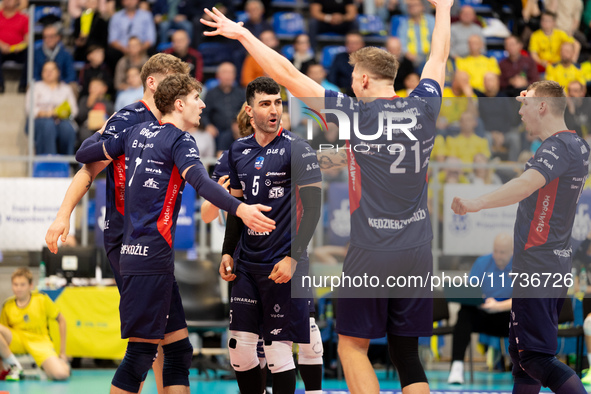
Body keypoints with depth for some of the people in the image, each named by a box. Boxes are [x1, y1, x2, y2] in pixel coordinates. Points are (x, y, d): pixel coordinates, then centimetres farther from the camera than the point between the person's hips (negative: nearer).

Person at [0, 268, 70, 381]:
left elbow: (61, 320, 3)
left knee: (61, 374, -30)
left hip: (40, 342, -2)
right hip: (17, 341, 2)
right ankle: (14, 366, -14)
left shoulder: (42, 300, -7)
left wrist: (62, 352, 4)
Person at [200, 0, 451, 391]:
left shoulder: (358, 114, -8)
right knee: (407, 354, 8)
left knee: (353, 345, 7)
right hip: (418, 254, 5)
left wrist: (243, 35, 3)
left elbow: (289, 76, -5)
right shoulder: (425, 108, 4)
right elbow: (439, 57, 24)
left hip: (373, 252, -5)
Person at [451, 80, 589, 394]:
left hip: (537, 269, -11)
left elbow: (528, 183, -37)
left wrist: (477, 203, -47)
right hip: (557, 265, 11)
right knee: (524, 356, 16)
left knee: (534, 357, -12)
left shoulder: (558, 146, -17)